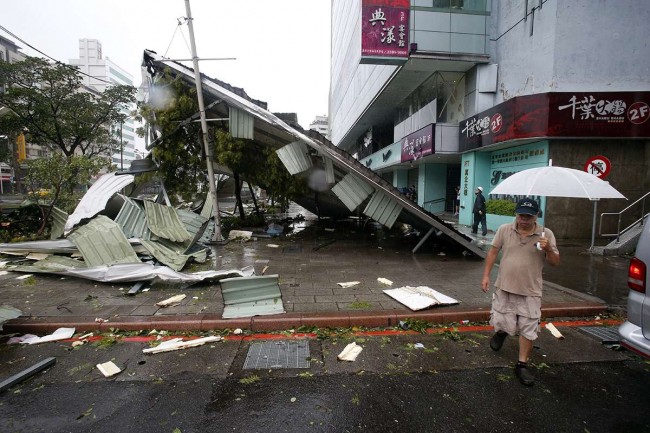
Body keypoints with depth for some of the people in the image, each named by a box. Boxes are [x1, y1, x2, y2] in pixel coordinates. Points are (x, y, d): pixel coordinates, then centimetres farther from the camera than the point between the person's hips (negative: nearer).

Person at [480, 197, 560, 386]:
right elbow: (493, 252, 4)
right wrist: (486, 275, 0)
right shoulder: (504, 230, -3)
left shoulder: (546, 235, -5)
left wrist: (548, 249, -23)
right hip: (504, 287, 1)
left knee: (528, 330, 5)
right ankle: (501, 331, 45)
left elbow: (555, 262, -1)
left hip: (530, 292, 0)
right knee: (501, 322, 8)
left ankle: (522, 365, 23)